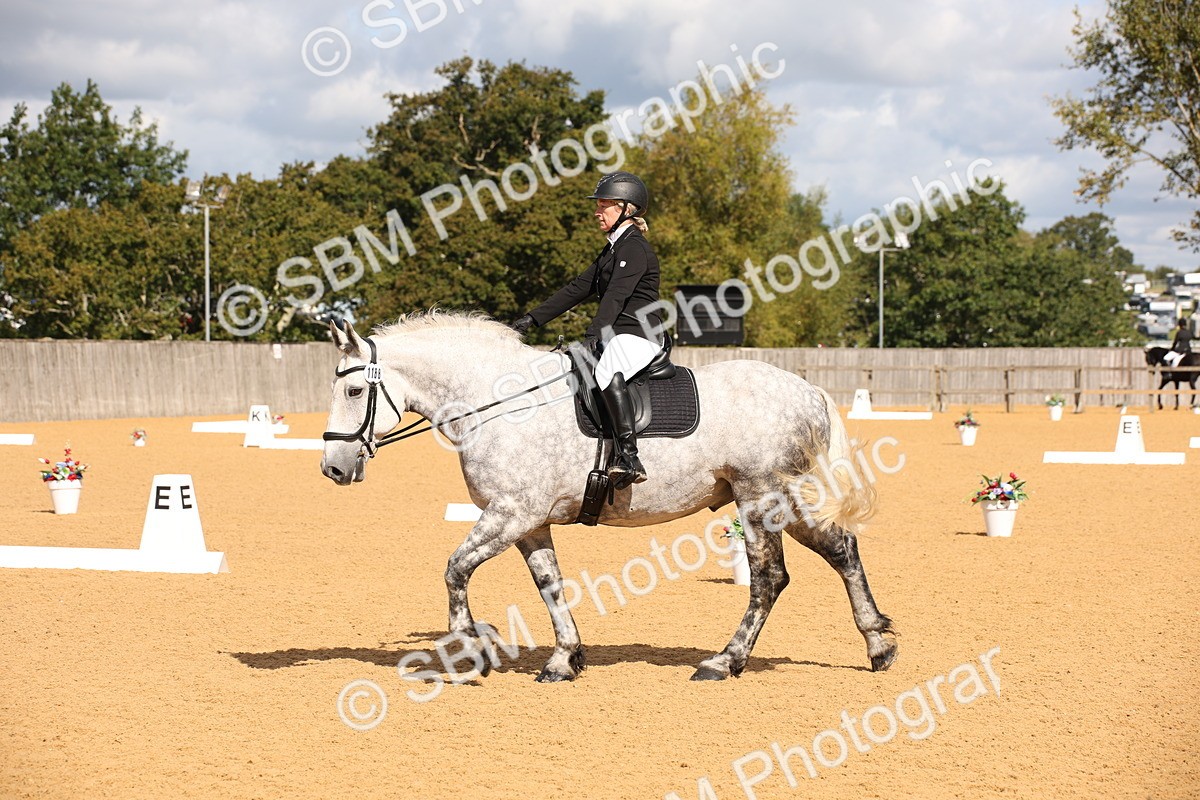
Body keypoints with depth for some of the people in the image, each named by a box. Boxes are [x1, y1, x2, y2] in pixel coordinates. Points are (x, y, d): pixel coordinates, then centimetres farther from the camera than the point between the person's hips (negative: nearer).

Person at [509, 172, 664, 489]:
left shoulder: (634, 248, -10)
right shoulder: (613, 250, 21)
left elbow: (616, 296, -23)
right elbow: (578, 289, 21)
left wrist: (593, 336, -34)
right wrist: (531, 320, 15)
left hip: (638, 335, -11)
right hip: (614, 337, 11)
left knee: (606, 372, -39)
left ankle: (629, 457, -49)